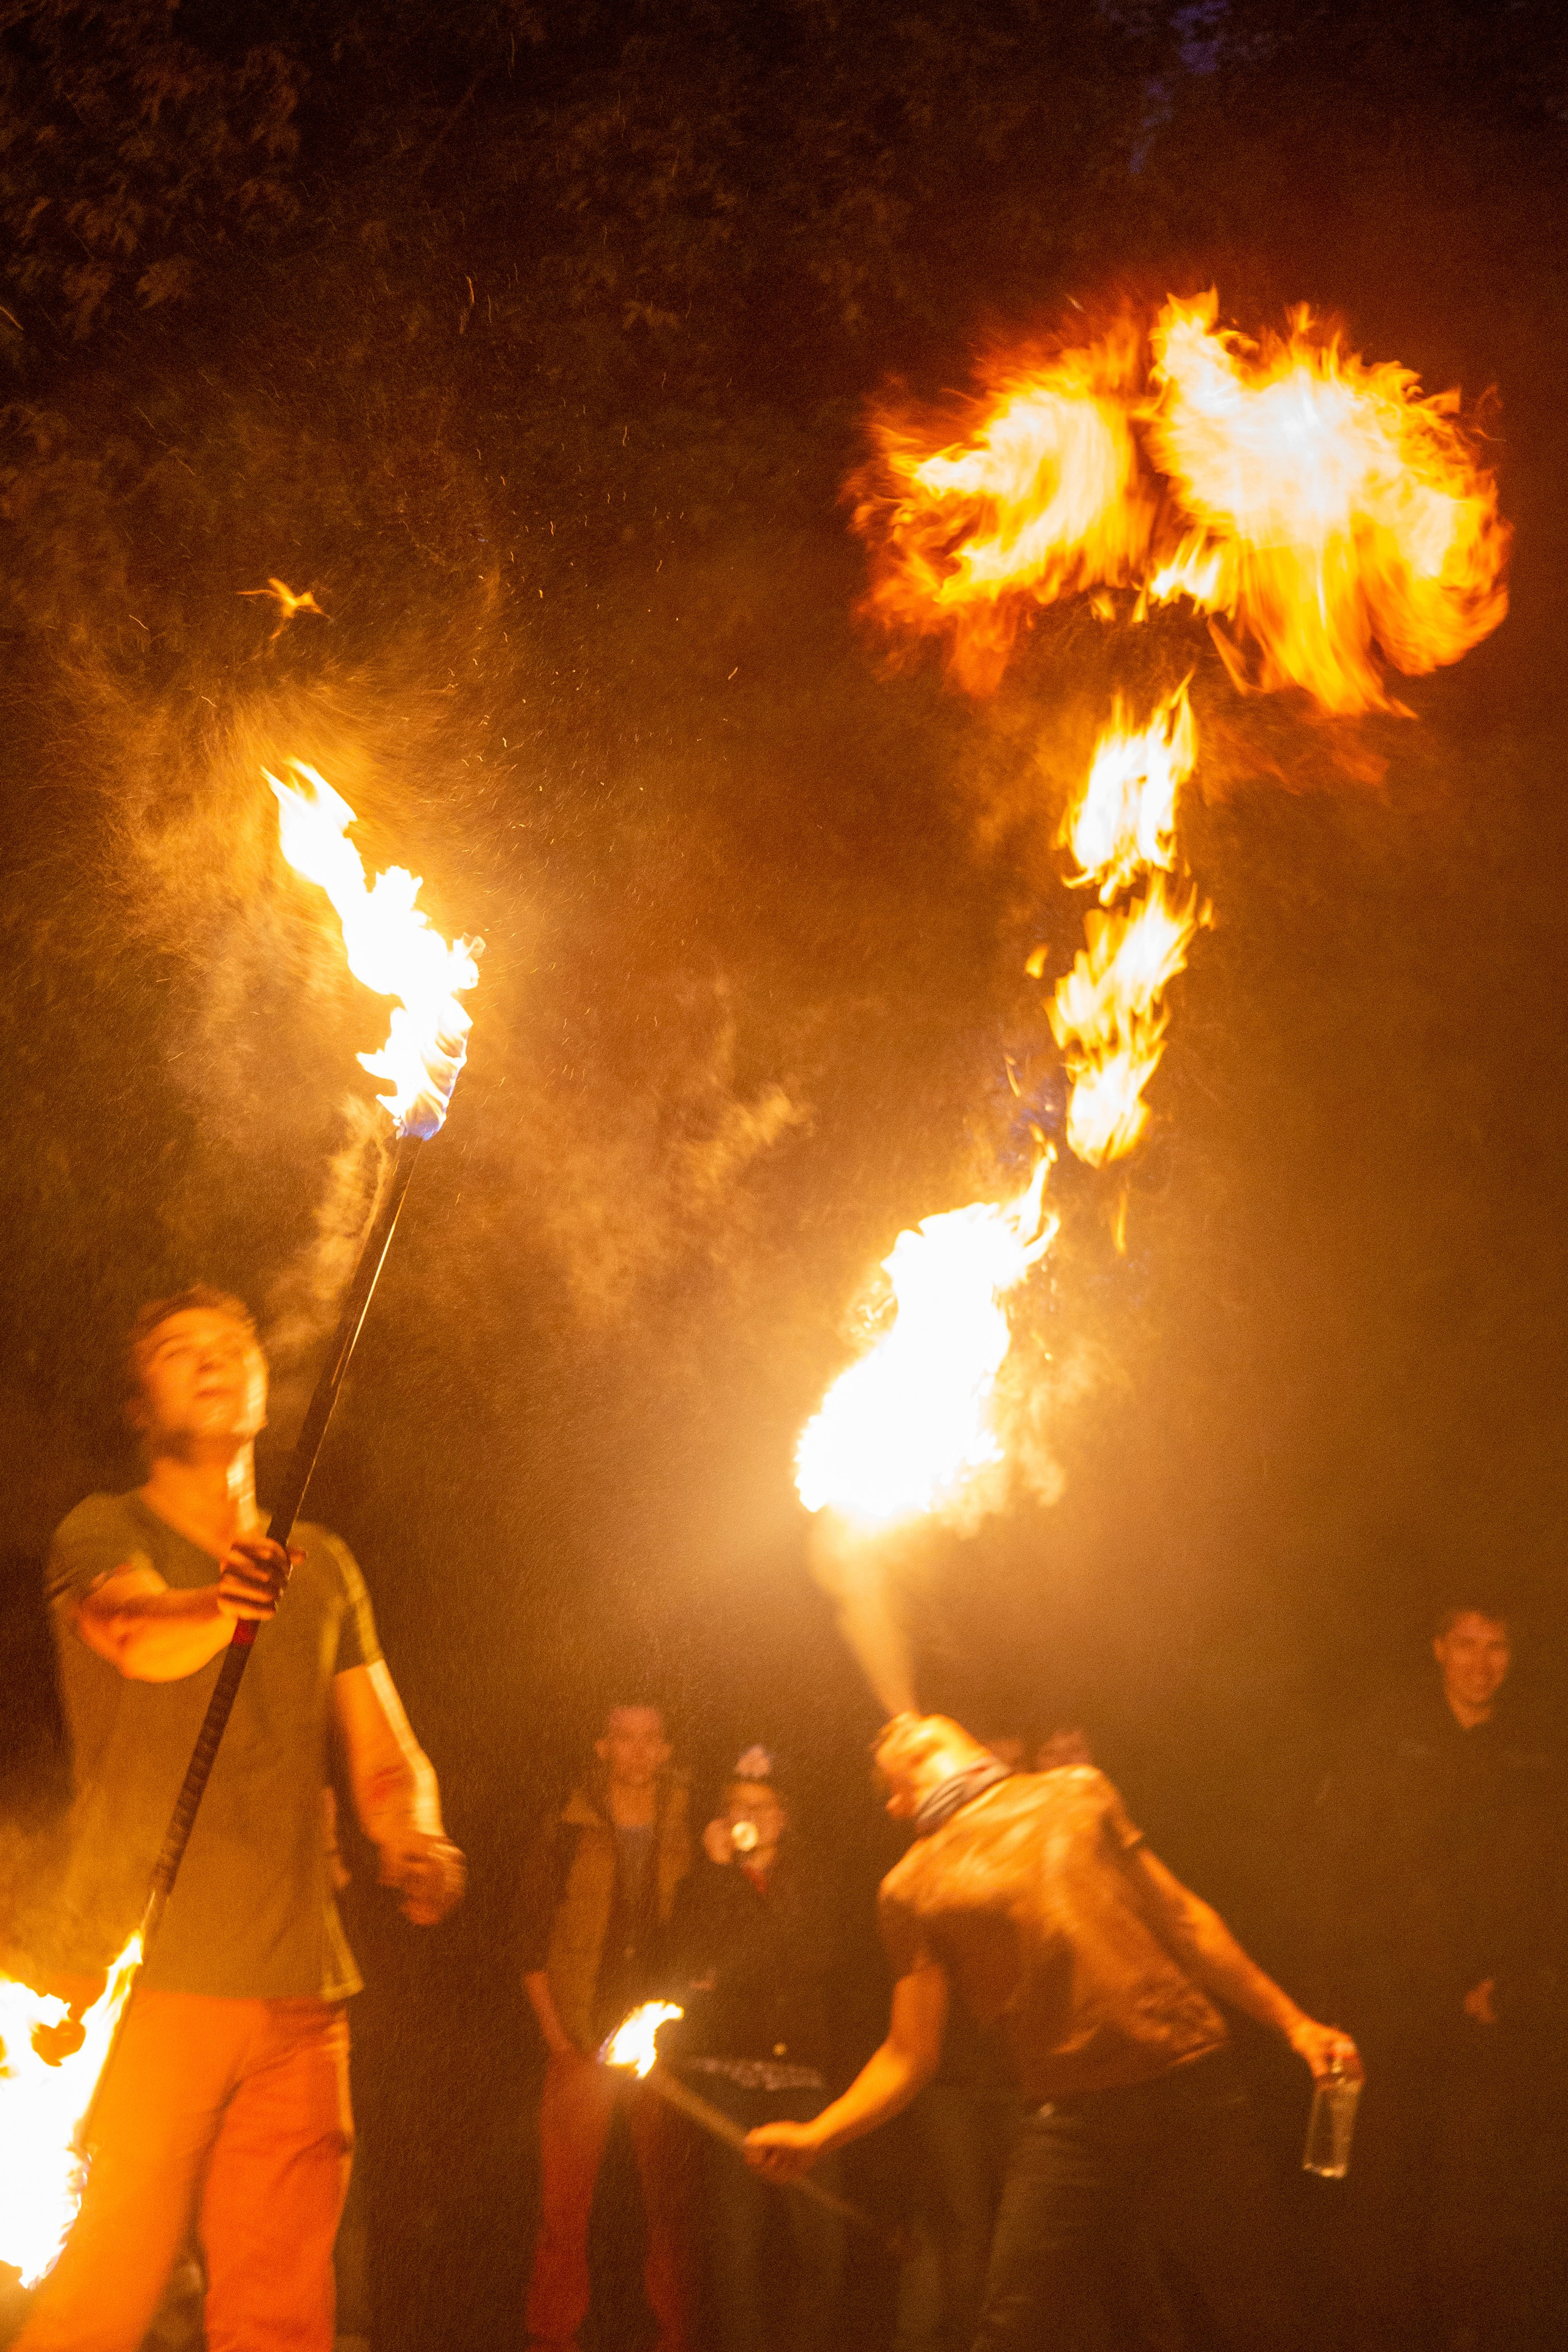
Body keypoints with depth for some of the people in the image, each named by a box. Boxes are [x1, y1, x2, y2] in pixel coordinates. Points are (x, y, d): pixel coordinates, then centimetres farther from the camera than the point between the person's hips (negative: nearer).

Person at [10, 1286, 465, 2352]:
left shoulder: (322, 1566, 17)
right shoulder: (103, 1533, 2)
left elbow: (387, 1757, 15)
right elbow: (138, 1635, -21)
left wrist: (416, 1843, -8)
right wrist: (219, 1609, -44)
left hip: (299, 1993, 4)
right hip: (141, 1984, -4)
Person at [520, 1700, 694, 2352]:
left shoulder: (689, 1836, 9)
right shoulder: (565, 1837, 5)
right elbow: (533, 1948, 5)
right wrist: (558, 2038, -3)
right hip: (584, 2048, -1)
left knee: (671, 2204, 1)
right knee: (564, 2207, -4)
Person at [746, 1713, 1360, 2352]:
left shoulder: (1077, 1793, 13)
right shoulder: (912, 1886, 8)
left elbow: (1181, 1917, 18)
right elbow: (910, 2055, 6)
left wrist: (1292, 2022, 15)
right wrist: (816, 2136, -9)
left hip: (1191, 2085, 1)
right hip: (1067, 2121, -1)